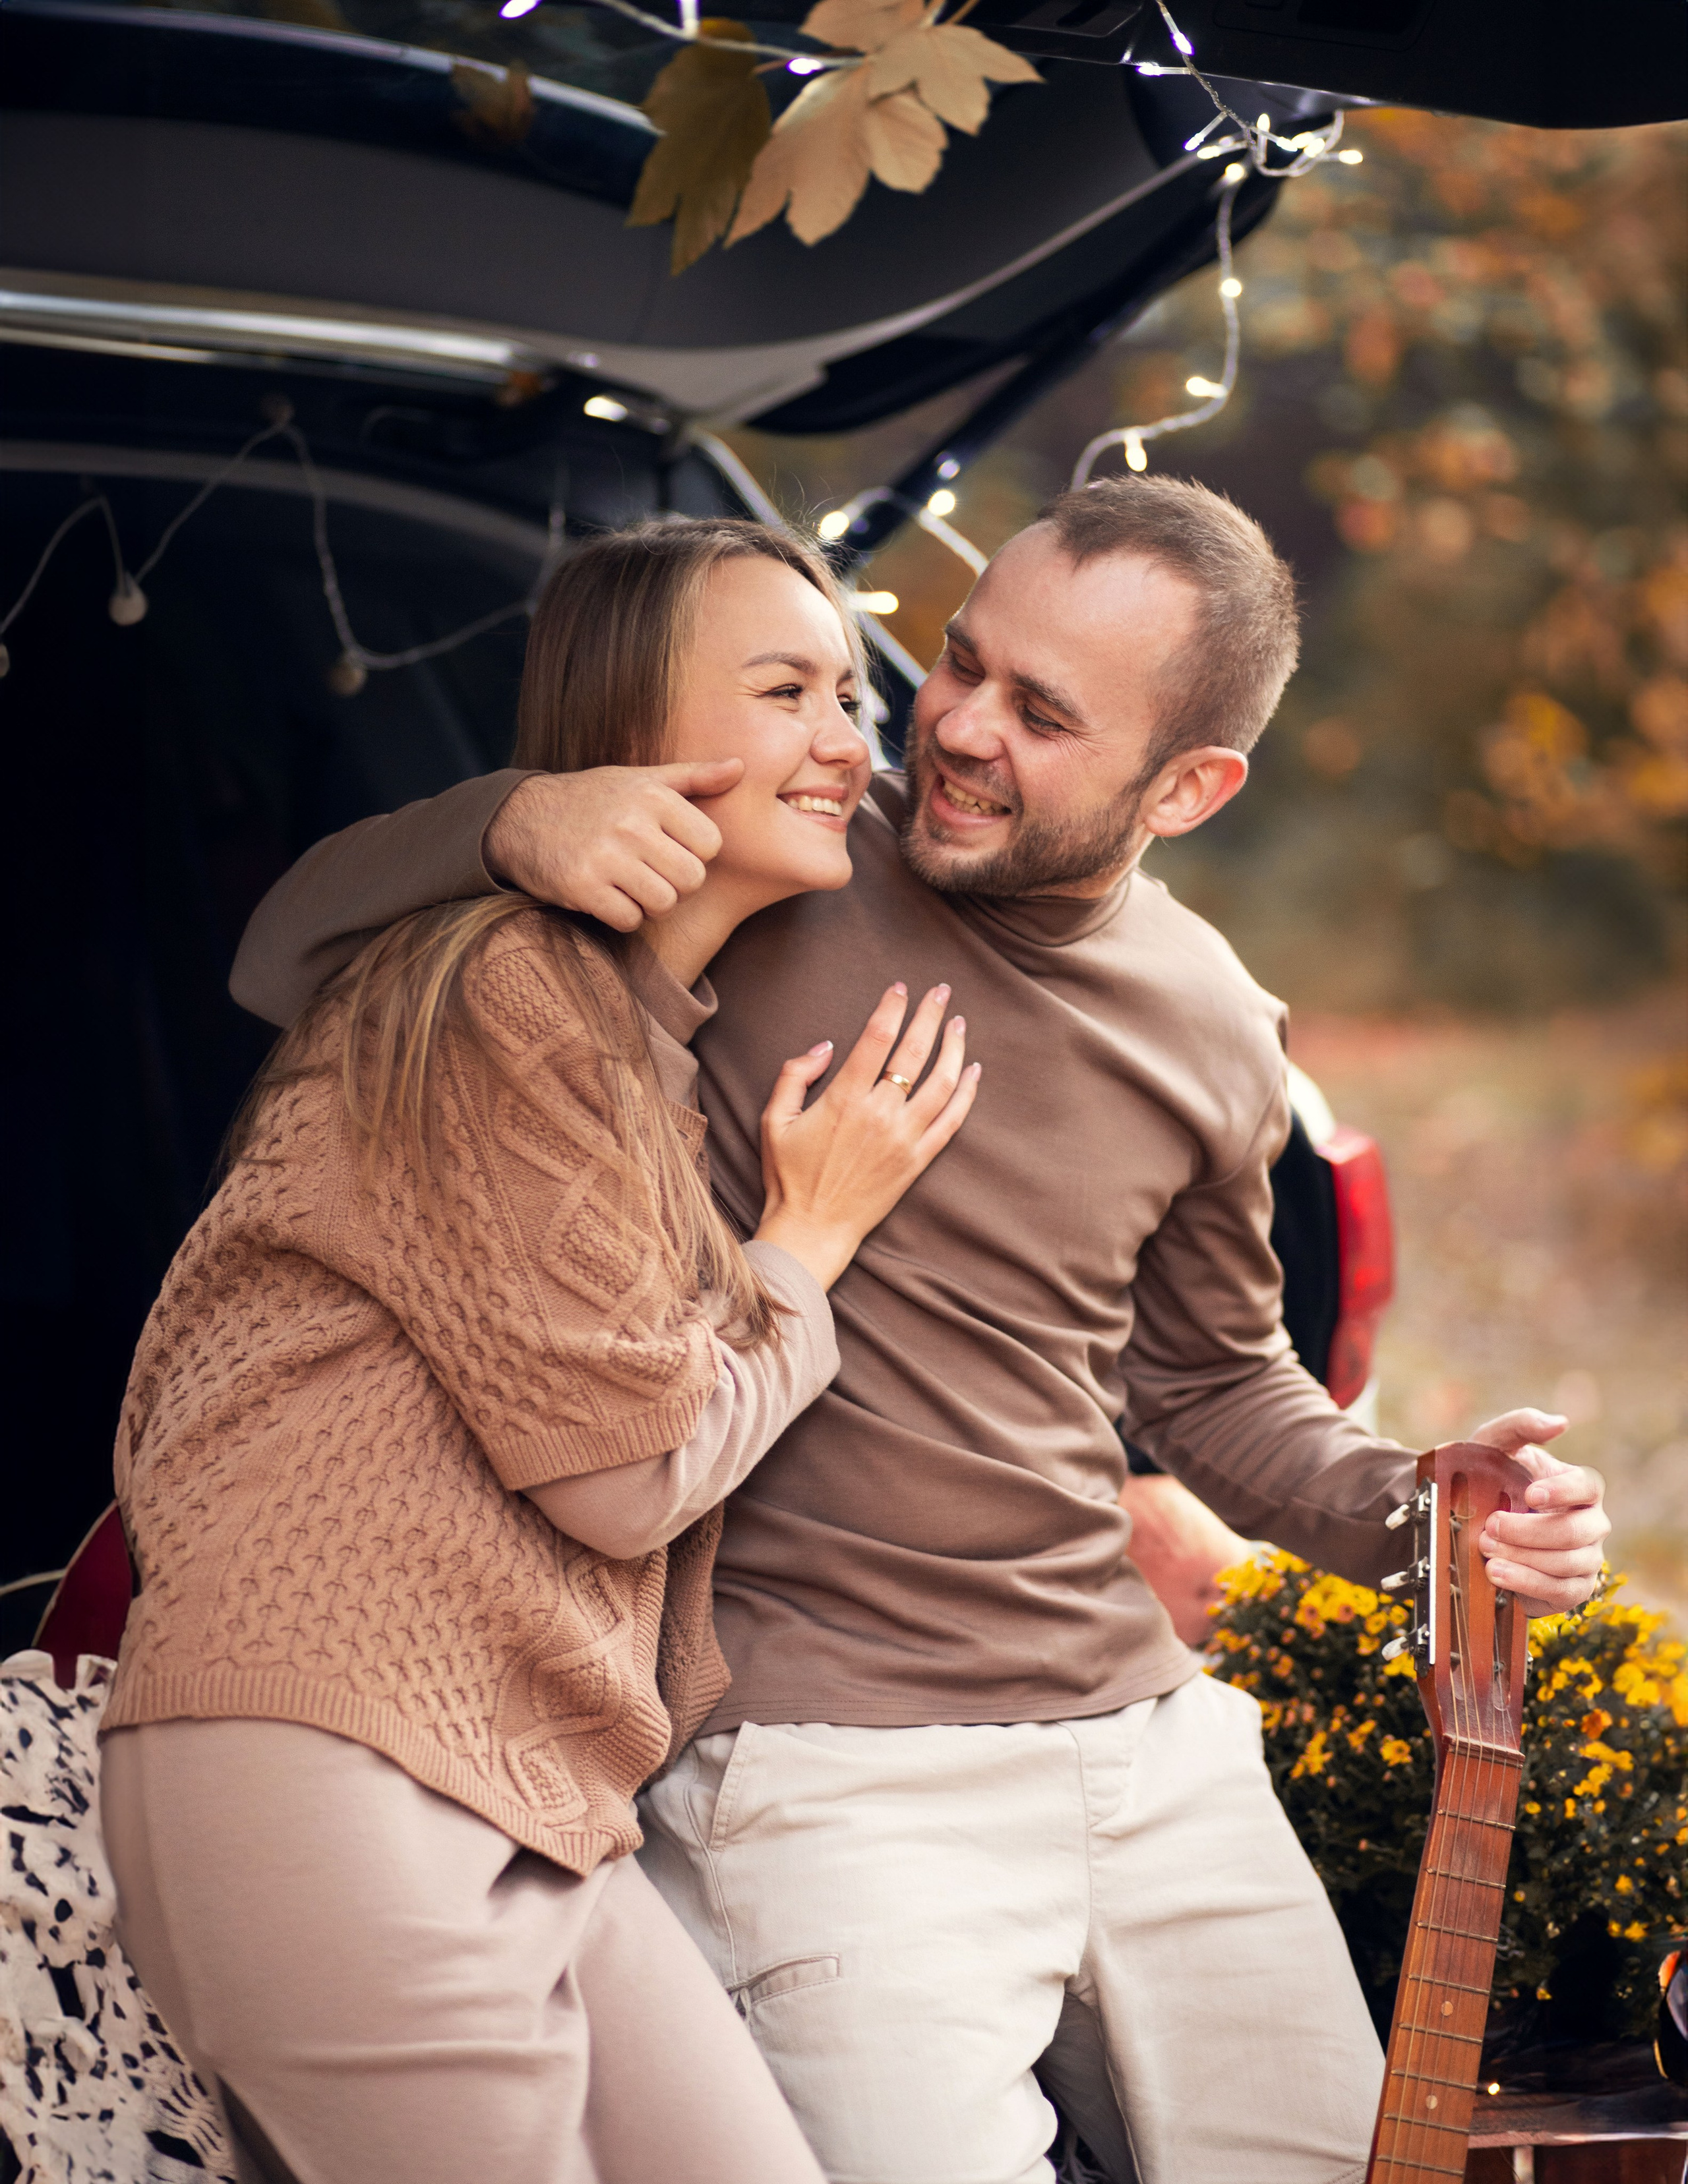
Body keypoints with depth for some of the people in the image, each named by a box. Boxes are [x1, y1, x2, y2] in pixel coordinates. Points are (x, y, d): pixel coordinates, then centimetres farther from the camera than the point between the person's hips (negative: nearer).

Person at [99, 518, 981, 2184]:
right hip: (330, 1776, -9)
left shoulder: (665, 1043, 22)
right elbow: (622, 1468, -10)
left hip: (526, 1801, 9)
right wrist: (813, 1234, 2)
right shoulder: (508, 991, -10)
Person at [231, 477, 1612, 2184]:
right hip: (820, 1774, -5)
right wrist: (508, 826, -25)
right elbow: (288, 967, -7)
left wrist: (1406, 1507, 1)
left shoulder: (1211, 1036, 3)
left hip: (1150, 1741, 5)